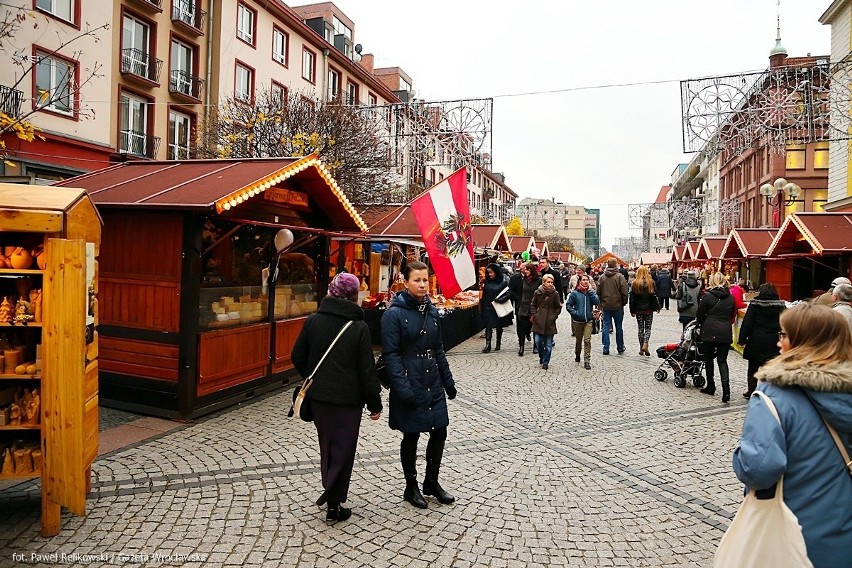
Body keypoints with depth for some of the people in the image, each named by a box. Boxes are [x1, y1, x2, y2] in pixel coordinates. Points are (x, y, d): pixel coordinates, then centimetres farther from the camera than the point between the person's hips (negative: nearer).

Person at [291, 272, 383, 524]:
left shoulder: (314, 320, -3)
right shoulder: (359, 327, -12)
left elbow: (298, 357, 3)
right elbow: (367, 369, -11)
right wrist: (374, 402, -2)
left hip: (318, 395, 4)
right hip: (348, 398, -4)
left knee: (326, 445, 21)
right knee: (343, 449, 7)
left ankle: (330, 492, 34)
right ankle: (334, 505, 10)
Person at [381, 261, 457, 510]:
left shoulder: (431, 310, 7)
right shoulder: (394, 314, -13)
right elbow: (391, 354, -16)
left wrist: (448, 381, 13)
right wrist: (403, 389, -22)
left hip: (434, 384, 6)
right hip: (410, 385, -6)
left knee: (439, 432, 11)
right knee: (411, 436, 8)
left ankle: (431, 482, 32)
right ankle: (411, 487, 28)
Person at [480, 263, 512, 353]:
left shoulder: (503, 282, -7)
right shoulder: (487, 282, 5)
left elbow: (508, 294, -10)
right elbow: (484, 295, 8)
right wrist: (482, 307, 4)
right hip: (488, 308, 2)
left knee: (499, 327, 11)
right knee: (488, 327, -6)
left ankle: (498, 343, 27)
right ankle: (487, 345, -8)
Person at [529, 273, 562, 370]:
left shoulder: (555, 294, -2)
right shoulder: (537, 293, 1)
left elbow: (558, 307, 5)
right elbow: (533, 305, 10)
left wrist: (554, 317, -5)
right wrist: (533, 314, -2)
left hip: (550, 322, -1)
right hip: (539, 321, 1)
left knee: (548, 344, 3)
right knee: (538, 341, -1)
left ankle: (545, 361, 14)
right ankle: (542, 357, 24)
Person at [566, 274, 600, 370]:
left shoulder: (591, 292, 3)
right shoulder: (574, 293, -4)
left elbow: (597, 302, -11)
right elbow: (568, 305, 0)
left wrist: (590, 291, -14)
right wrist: (575, 313, -13)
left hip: (589, 320, 0)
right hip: (577, 321, 0)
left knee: (587, 340, -10)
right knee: (579, 340, 14)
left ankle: (587, 360, -6)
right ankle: (577, 355, 38)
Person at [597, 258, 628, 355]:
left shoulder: (602, 277, 1)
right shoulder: (620, 277, -11)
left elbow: (598, 292, 6)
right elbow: (624, 293, -10)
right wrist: (624, 303, 4)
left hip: (605, 306, 3)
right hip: (617, 306, -2)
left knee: (606, 326, 5)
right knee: (619, 327, 9)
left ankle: (606, 348, 3)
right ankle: (620, 348, 19)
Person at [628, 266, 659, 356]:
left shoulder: (635, 283, -4)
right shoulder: (651, 282, -4)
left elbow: (632, 297, -3)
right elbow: (654, 296, -3)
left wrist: (632, 310, 3)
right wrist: (657, 307, 6)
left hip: (638, 310, 0)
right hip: (649, 309, 0)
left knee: (640, 328, 10)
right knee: (648, 328, 8)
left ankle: (641, 348, 10)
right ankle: (645, 345, -12)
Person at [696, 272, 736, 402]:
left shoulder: (708, 296, -7)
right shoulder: (730, 297, 5)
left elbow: (699, 315, -2)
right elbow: (732, 314, 12)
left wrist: (703, 324, 17)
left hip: (710, 332, -3)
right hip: (726, 333, 3)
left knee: (709, 359, 12)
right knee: (722, 361, 6)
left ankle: (710, 387, 20)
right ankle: (726, 390, -9)